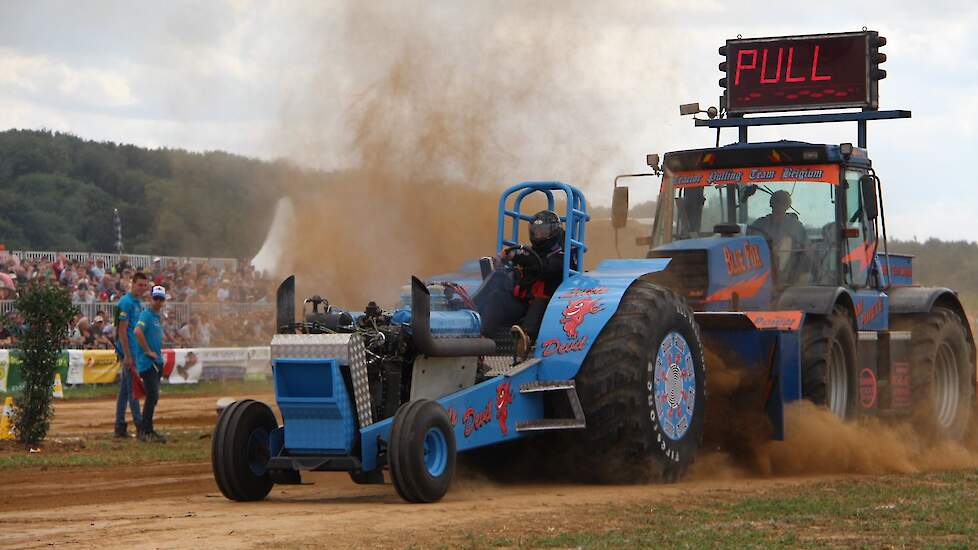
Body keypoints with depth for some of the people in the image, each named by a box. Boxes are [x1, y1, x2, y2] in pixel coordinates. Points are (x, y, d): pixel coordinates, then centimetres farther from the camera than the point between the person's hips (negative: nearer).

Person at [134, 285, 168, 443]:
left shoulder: (158, 317, 18)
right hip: (147, 362, -10)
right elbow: (137, 331, -27)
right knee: (152, 396, -12)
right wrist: (148, 351, -21)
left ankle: (147, 430, 18)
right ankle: (146, 432, -10)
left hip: (157, 361, 10)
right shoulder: (146, 314, -11)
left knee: (154, 397, 12)